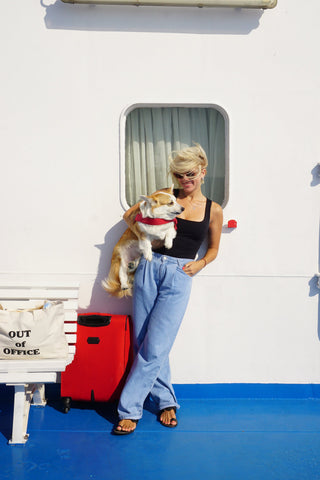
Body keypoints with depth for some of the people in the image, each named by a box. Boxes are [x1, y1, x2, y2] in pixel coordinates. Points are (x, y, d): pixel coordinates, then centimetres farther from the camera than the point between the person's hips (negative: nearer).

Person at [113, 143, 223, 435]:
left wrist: (201, 263, -1)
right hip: (150, 268, 3)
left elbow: (214, 248, 19)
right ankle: (166, 400, 22)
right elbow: (129, 215, 17)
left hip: (180, 276, -2)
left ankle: (129, 409, 3)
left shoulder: (213, 210, 7)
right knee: (142, 342, 5)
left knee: (154, 348, -9)